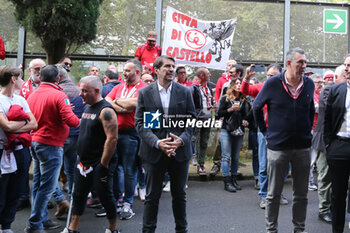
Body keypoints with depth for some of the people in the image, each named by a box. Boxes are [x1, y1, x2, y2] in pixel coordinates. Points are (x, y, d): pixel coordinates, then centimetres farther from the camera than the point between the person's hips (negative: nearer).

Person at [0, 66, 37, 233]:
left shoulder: (20, 99, 10)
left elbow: (34, 124, 2)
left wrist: (15, 127, -13)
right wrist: (25, 121, -7)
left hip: (21, 151, 7)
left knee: (15, 194, 15)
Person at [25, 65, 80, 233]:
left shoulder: (32, 95, 9)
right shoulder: (59, 95, -13)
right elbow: (70, 120, -19)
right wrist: (82, 121, -1)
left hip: (35, 142, 8)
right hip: (50, 145, -8)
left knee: (38, 184, 15)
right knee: (47, 186, -2)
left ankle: (42, 219, 25)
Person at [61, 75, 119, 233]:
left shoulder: (105, 111, -17)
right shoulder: (88, 108, 11)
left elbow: (112, 139, -24)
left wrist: (103, 164, -22)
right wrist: (82, 158, 18)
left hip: (98, 165, -8)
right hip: (83, 164, 9)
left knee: (105, 198, 4)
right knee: (78, 196, 14)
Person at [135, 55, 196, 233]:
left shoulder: (185, 92, 3)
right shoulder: (145, 93, 0)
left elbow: (192, 120, 3)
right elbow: (140, 122, -4)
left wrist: (181, 140, -14)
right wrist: (157, 142, -18)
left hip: (180, 150, 2)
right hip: (154, 152, -1)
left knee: (179, 194, 15)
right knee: (152, 196, 8)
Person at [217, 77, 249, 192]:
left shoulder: (244, 100, 11)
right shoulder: (225, 98, 4)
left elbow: (246, 114, 21)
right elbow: (219, 113, -1)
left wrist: (246, 121, 3)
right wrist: (230, 109, -13)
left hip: (239, 131, 3)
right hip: (226, 131, -3)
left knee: (236, 157, 7)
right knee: (227, 156, -6)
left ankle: (234, 180, 15)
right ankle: (227, 182, -4)